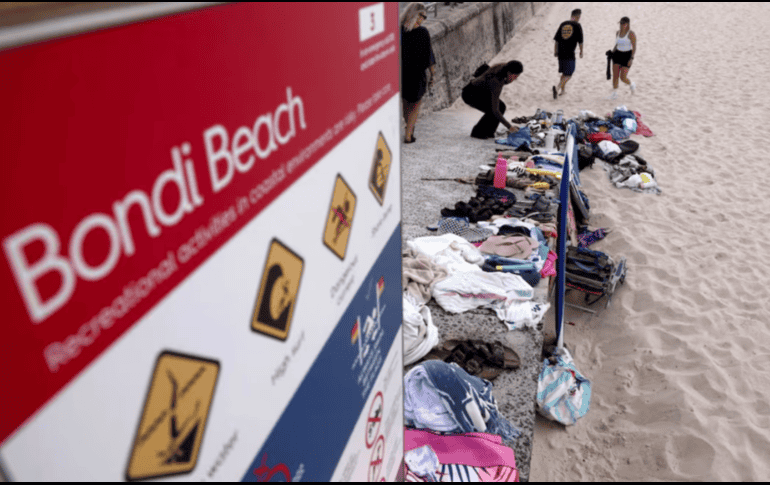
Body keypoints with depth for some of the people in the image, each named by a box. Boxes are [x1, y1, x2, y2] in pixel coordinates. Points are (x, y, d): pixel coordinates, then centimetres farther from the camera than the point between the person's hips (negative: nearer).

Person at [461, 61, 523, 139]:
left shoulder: (503, 67, -13)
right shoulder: (497, 82, -34)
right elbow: (495, 110, -35)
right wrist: (509, 126, -33)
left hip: (479, 91, 9)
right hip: (470, 95, -9)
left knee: (501, 107, -3)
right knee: (493, 111, -21)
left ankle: (487, 132, 9)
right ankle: (477, 132, -4)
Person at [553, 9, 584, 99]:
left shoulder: (563, 24, 8)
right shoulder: (577, 26, -4)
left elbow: (556, 39, 6)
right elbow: (580, 41, -2)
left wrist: (555, 51, 13)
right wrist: (581, 52, 11)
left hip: (560, 53, 5)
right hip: (570, 53, -5)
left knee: (565, 72, 22)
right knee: (568, 74, 1)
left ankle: (561, 89, 24)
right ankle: (558, 88, -19)